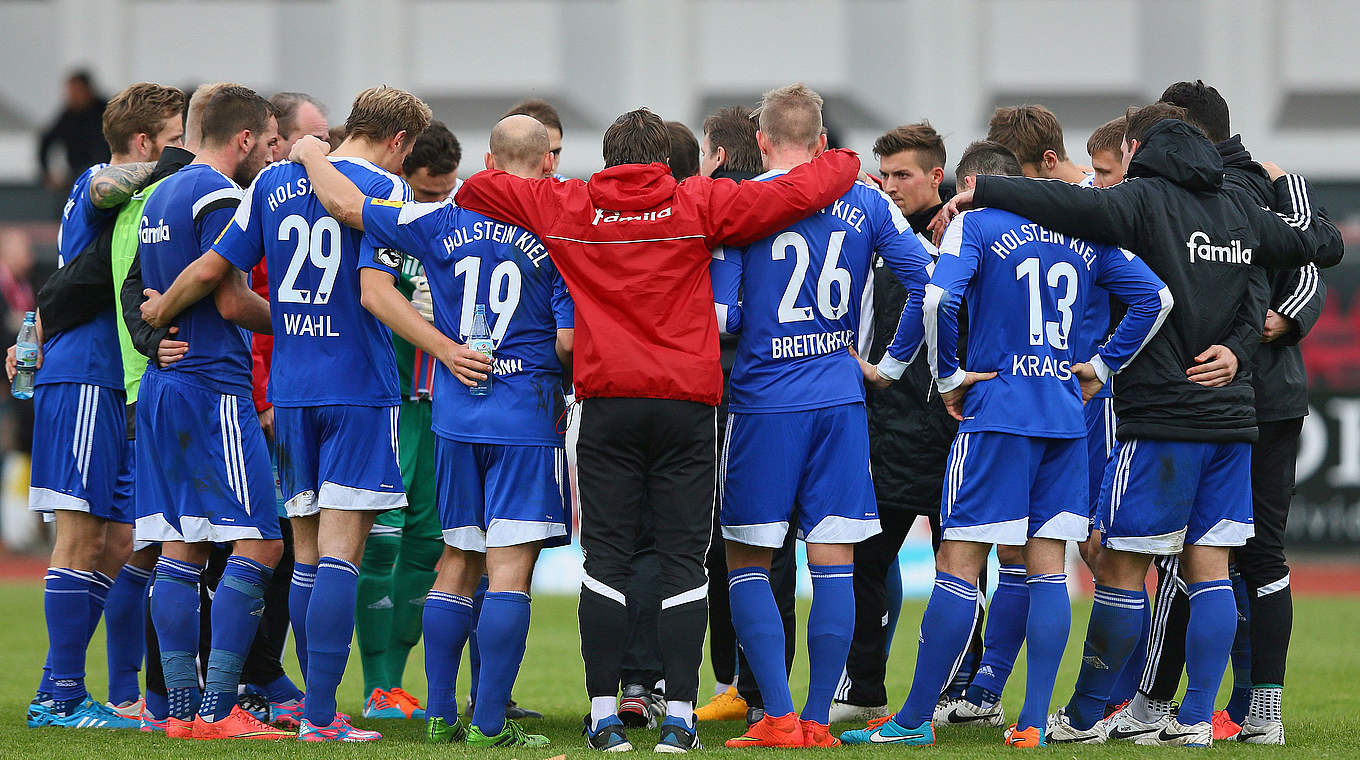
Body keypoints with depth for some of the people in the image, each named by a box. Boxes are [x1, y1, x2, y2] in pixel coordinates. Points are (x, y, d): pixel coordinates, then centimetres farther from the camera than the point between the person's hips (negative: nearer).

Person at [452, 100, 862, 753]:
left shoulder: (567, 207, 6)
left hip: (607, 403, 1)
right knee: (683, 559, 1)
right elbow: (799, 192, 0)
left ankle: (604, 715, -1)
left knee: (605, 557, 3)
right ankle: (679, 715, -3)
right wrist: (846, 163, 20)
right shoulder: (698, 205, 2)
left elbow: (478, 190, 17)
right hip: (688, 402, -1)